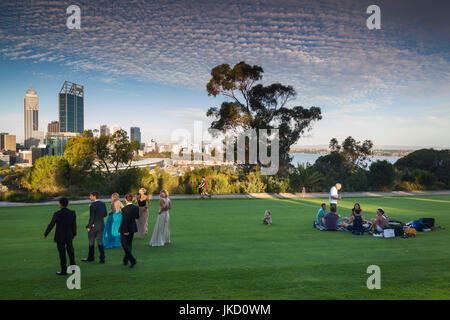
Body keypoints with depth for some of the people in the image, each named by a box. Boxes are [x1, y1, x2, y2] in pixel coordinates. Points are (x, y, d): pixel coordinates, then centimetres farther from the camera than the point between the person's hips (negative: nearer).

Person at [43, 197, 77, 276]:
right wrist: (74, 234, 17)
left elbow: (51, 225, -8)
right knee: (70, 252, 19)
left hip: (60, 237, -4)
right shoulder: (72, 213, -8)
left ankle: (64, 271, 11)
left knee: (62, 254, 5)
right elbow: (74, 225, 1)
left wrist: (45, 234, 8)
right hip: (69, 236, 4)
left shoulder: (57, 214, -19)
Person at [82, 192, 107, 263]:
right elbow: (105, 214, 8)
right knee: (100, 242, 11)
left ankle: (90, 257, 25)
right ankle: (102, 258, 9)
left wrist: (88, 226, -9)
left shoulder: (92, 205, -19)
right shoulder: (103, 204, 0)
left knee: (91, 242, 12)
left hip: (93, 226, -6)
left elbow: (91, 218, -19)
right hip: (101, 225, 6)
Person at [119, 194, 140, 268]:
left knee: (124, 244, 6)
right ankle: (126, 260, 29)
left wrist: (126, 231, -15)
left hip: (125, 229, -6)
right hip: (133, 228, 6)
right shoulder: (136, 207, -5)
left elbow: (125, 221, -21)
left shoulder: (124, 209, -21)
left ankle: (132, 260, -6)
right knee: (129, 244, 19)